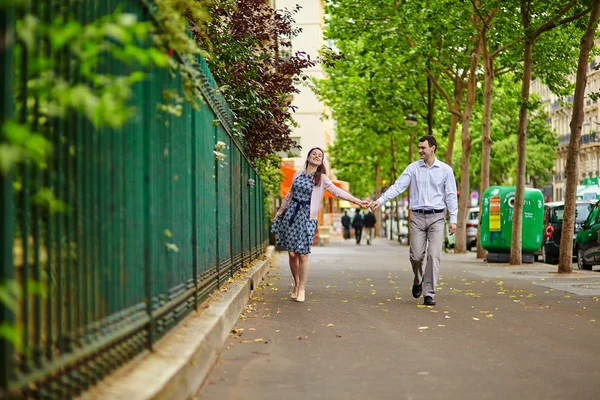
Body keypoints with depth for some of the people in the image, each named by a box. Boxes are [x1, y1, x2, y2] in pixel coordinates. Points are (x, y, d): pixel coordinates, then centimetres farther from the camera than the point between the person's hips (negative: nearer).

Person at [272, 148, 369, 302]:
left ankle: (302, 289, 4)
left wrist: (358, 201, -18)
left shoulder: (321, 178, 1)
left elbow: (338, 191, -7)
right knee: (292, 253, 1)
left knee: (303, 254, -7)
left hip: (306, 216, -3)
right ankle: (296, 285, 19)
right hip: (291, 214, 3)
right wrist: (280, 211, 26)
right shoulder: (298, 174, 10)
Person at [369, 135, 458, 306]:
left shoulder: (446, 170, 1)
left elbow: (451, 195, 1)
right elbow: (398, 186, -4)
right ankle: (418, 280, 30)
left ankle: (429, 294, -2)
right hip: (417, 217, 1)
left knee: (434, 255, -7)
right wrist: (380, 200, -15)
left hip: (436, 217, -1)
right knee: (416, 255, -1)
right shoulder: (413, 168, 3)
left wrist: (453, 219, -5)